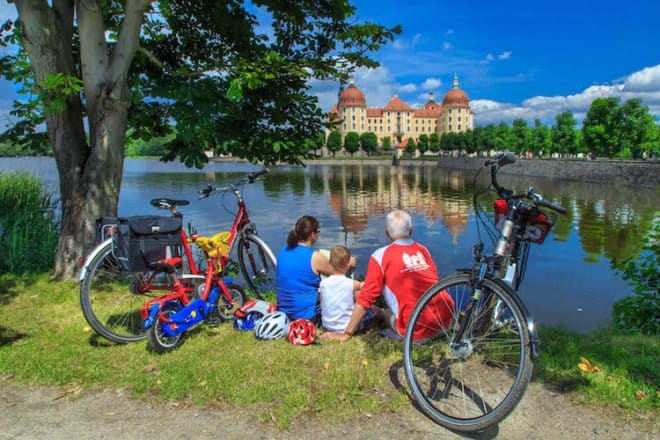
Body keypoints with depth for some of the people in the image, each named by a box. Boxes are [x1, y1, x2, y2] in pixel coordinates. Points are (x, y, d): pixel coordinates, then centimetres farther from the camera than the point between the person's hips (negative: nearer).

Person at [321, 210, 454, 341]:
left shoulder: (381, 255, -2)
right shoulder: (423, 250, 11)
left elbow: (365, 298, -4)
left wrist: (346, 334, 2)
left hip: (418, 328, -4)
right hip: (446, 318, 5)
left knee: (390, 316, 25)